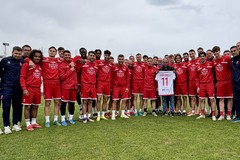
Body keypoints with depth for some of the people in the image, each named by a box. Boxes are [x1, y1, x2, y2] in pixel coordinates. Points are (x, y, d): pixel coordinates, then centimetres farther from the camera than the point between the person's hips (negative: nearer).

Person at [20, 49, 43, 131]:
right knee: (27, 106, 0)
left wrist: (40, 88, 12)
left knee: (35, 107, 12)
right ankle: (28, 124, 10)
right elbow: (22, 77, -7)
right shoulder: (26, 65, -4)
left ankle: (34, 122, 23)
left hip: (37, 89, 5)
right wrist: (24, 89, -14)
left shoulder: (40, 66, 12)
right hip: (29, 88, -5)